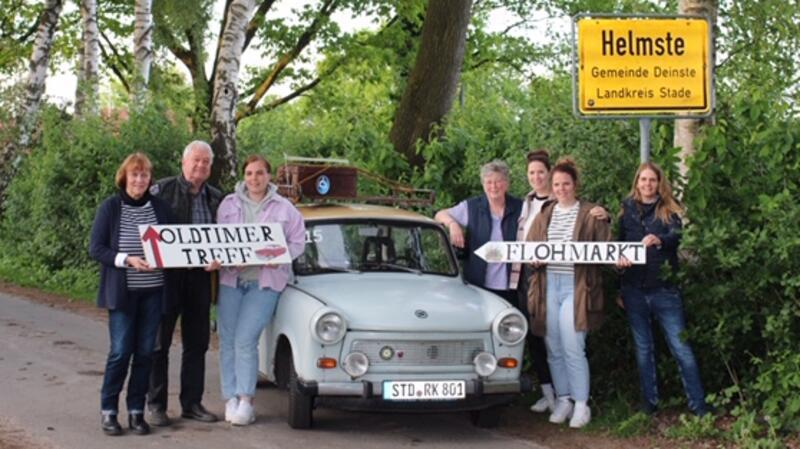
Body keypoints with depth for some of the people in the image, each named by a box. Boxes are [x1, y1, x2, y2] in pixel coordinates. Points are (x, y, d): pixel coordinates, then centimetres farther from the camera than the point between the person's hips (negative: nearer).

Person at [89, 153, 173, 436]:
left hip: (153, 291, 3)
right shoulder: (111, 207, -2)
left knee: (145, 352, 5)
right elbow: (95, 248, -5)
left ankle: (136, 411, 15)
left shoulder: (160, 208, 6)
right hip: (122, 291, -3)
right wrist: (127, 260, -18)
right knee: (121, 351, -5)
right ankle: (108, 411, 9)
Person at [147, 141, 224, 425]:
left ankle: (192, 403, 19)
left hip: (200, 276, 5)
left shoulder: (216, 198, 11)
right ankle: (156, 405, 10)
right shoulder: (162, 190, -3)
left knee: (197, 343, 9)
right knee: (159, 341, 3)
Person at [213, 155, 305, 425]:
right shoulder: (229, 204, 9)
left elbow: (298, 243, 5)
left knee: (245, 340, -13)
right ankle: (230, 400, 6)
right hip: (231, 279, 3)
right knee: (228, 340, 0)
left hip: (265, 281, -2)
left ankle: (246, 400, -6)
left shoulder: (284, 208, 5)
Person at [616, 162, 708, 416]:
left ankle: (699, 406, 1)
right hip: (634, 290, 3)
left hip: (664, 288, -3)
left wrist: (659, 240, -35)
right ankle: (649, 403, 20)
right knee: (643, 349, 11)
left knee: (681, 349, -4)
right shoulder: (627, 211, 9)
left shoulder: (668, 210, 2)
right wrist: (620, 259, -9)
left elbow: (677, 236, -14)